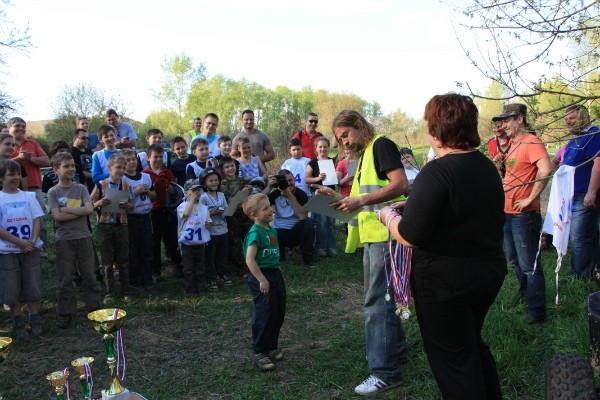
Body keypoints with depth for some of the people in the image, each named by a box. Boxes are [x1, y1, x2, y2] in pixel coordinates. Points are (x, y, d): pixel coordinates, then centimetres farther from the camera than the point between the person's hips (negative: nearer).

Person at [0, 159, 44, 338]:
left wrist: (33, 241, -13)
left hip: (31, 250, 2)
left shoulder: (29, 196, 3)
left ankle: (35, 323, 17)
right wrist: (20, 242, -16)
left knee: (33, 288, 6)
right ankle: (19, 326, 17)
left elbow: (37, 220, 2)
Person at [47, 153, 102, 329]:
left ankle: (95, 309, 18)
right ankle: (66, 314, 16)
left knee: (90, 276, 7)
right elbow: (57, 216, -12)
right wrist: (80, 211, -12)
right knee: (65, 279, 5)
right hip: (64, 240, -1)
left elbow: (89, 209, -10)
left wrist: (67, 209, -13)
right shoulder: (53, 192, -1)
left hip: (84, 237, 1)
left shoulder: (81, 188, 4)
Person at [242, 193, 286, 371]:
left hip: (275, 275, 9)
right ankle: (259, 353, 10)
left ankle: (271, 347, 31)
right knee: (264, 315, -3)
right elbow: (250, 259, -25)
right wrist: (262, 280, -26)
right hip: (261, 277, -9)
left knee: (278, 313, 15)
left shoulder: (272, 230, 9)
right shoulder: (255, 233, -18)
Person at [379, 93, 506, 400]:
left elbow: (410, 236, -26)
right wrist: (411, 208, 15)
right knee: (474, 345, 28)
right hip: (490, 272, 9)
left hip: (445, 282, -8)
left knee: (453, 359, 10)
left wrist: (389, 216, -6)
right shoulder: (487, 167, 4)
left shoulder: (437, 171, -23)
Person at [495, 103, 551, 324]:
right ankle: (524, 295, 38)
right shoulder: (512, 143, 12)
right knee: (514, 260, 21)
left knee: (529, 264, -2)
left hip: (524, 215, -9)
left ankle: (537, 311, 9)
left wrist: (530, 198, -25)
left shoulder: (532, 143, -16)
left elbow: (545, 170, -31)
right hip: (508, 212, 10)